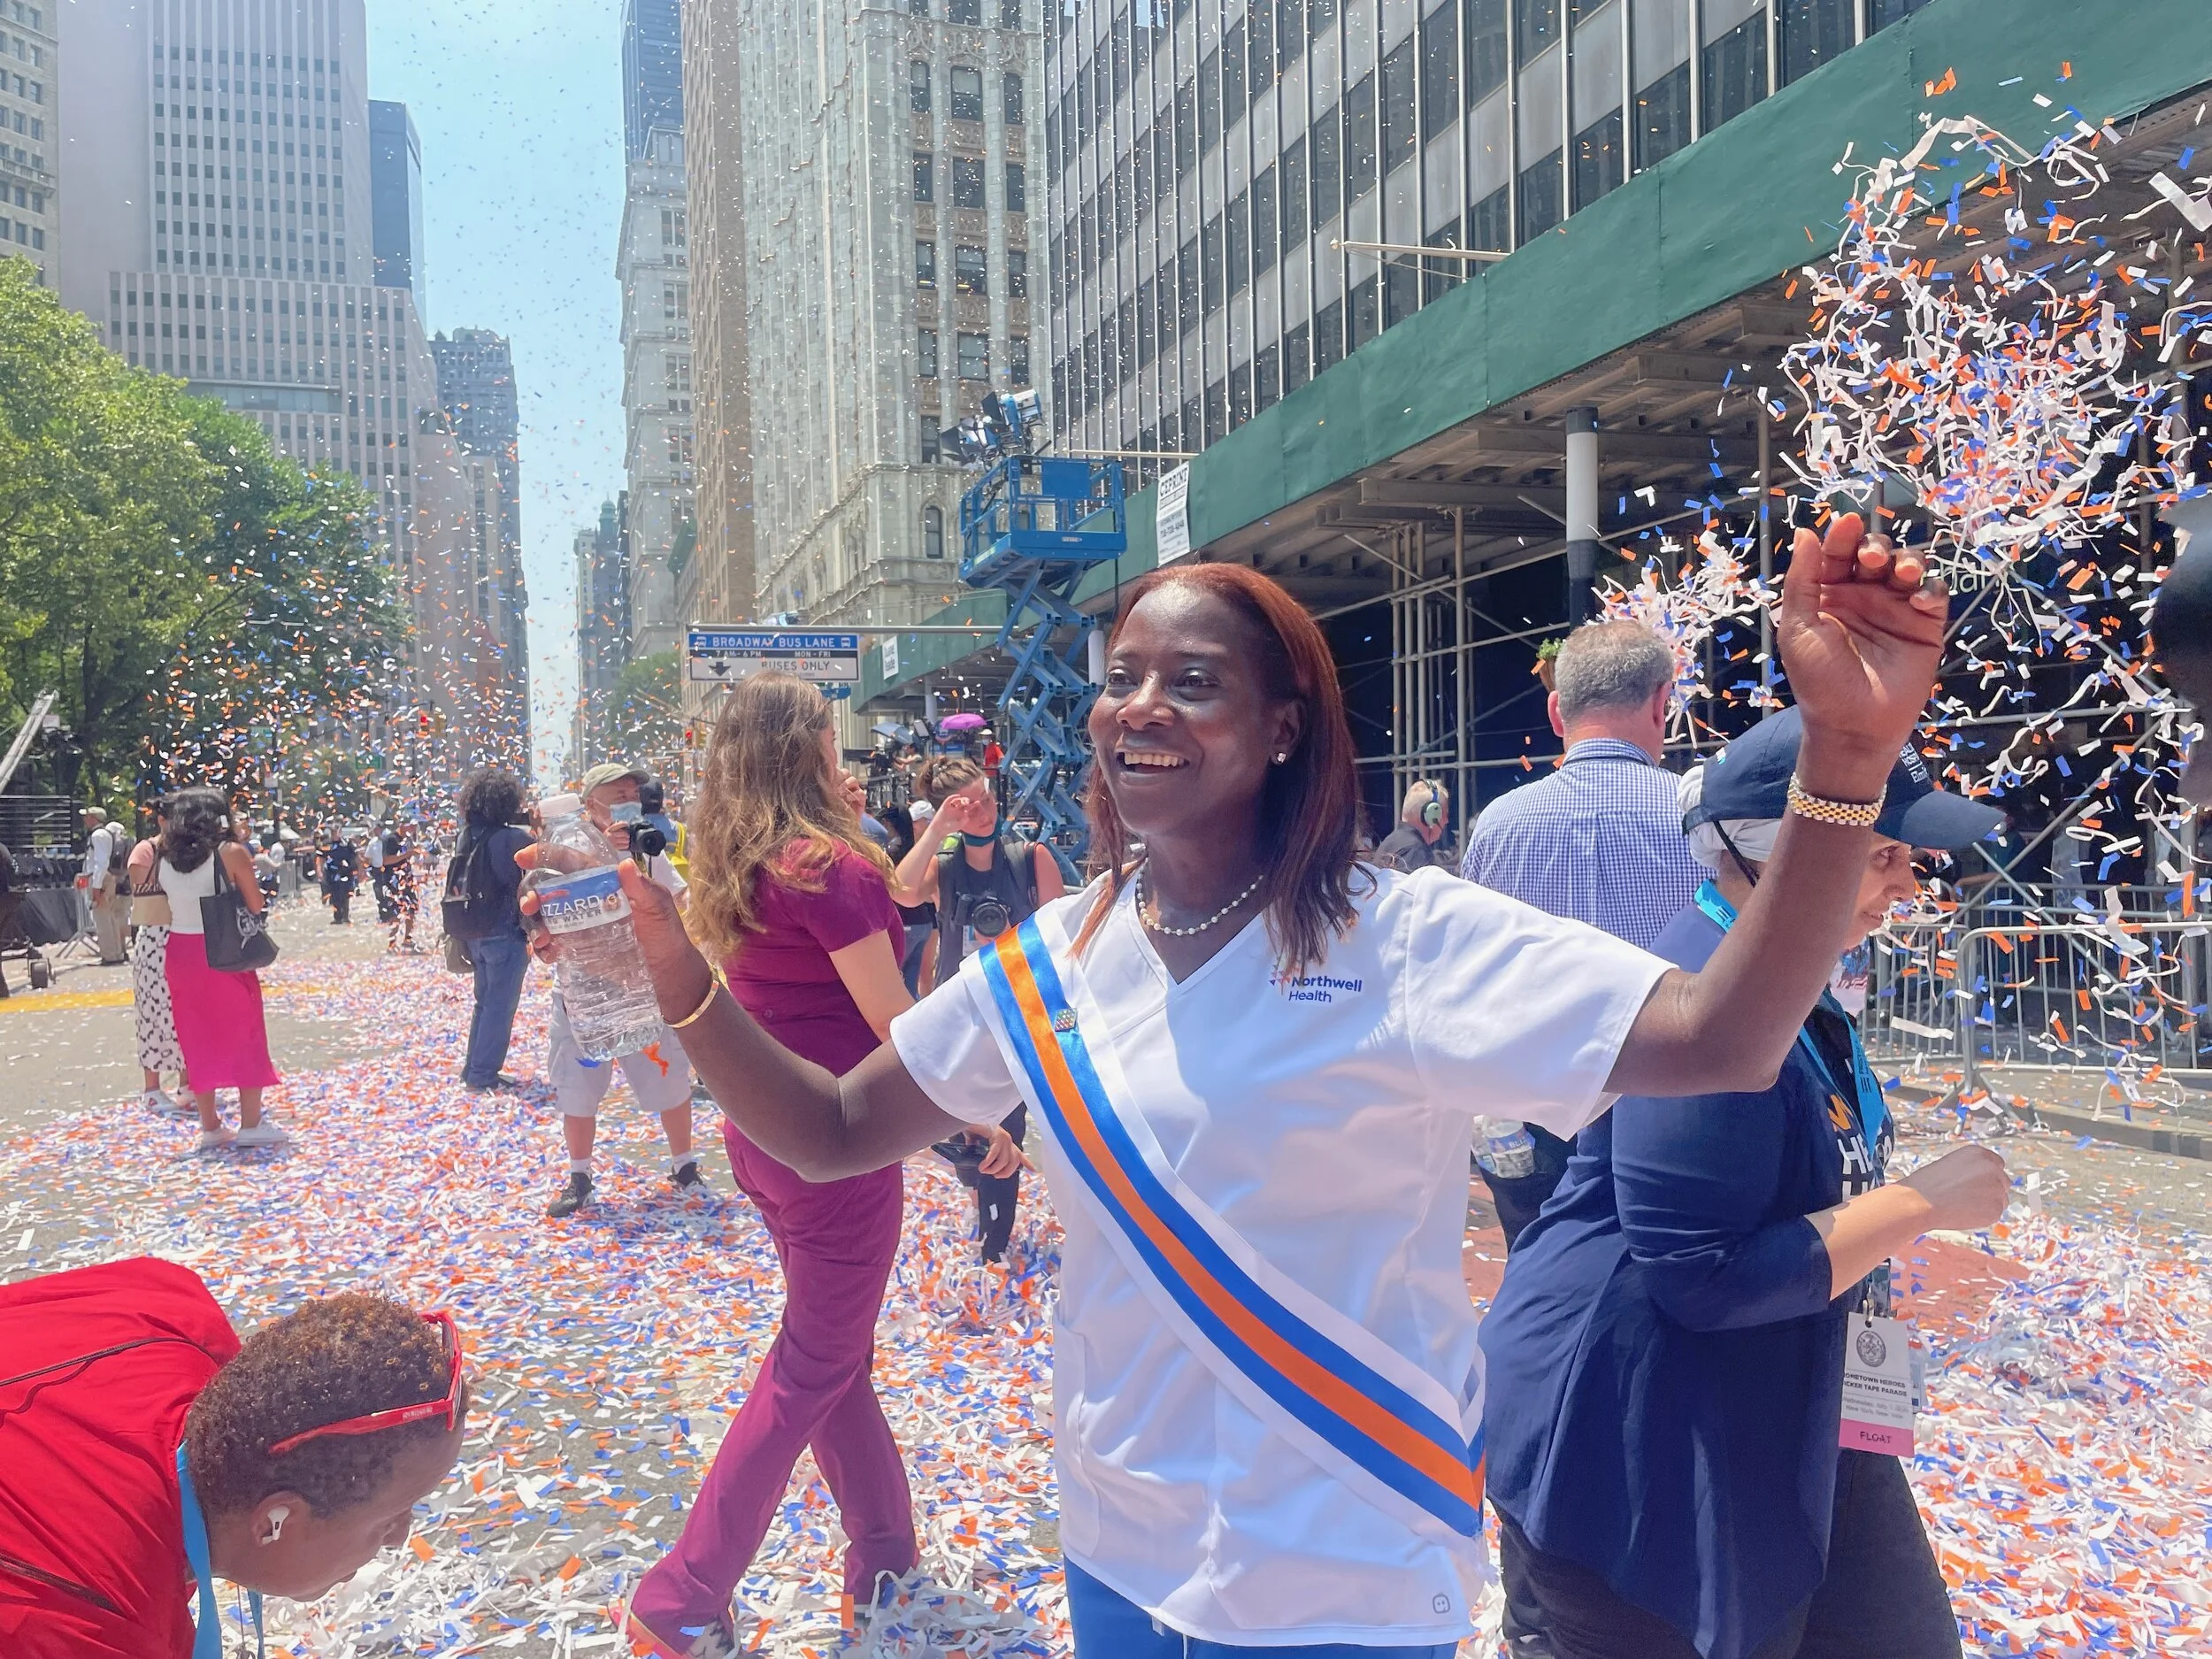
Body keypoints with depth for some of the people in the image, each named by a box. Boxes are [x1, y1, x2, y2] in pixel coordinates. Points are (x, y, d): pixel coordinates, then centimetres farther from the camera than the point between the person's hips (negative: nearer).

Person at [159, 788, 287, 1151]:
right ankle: (251, 1124, 10)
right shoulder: (230, 853, -11)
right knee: (245, 1036, 7)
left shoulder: (164, 858, 1)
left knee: (198, 1039, 12)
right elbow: (255, 905, -7)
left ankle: (210, 1127, 17)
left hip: (180, 952, 4)